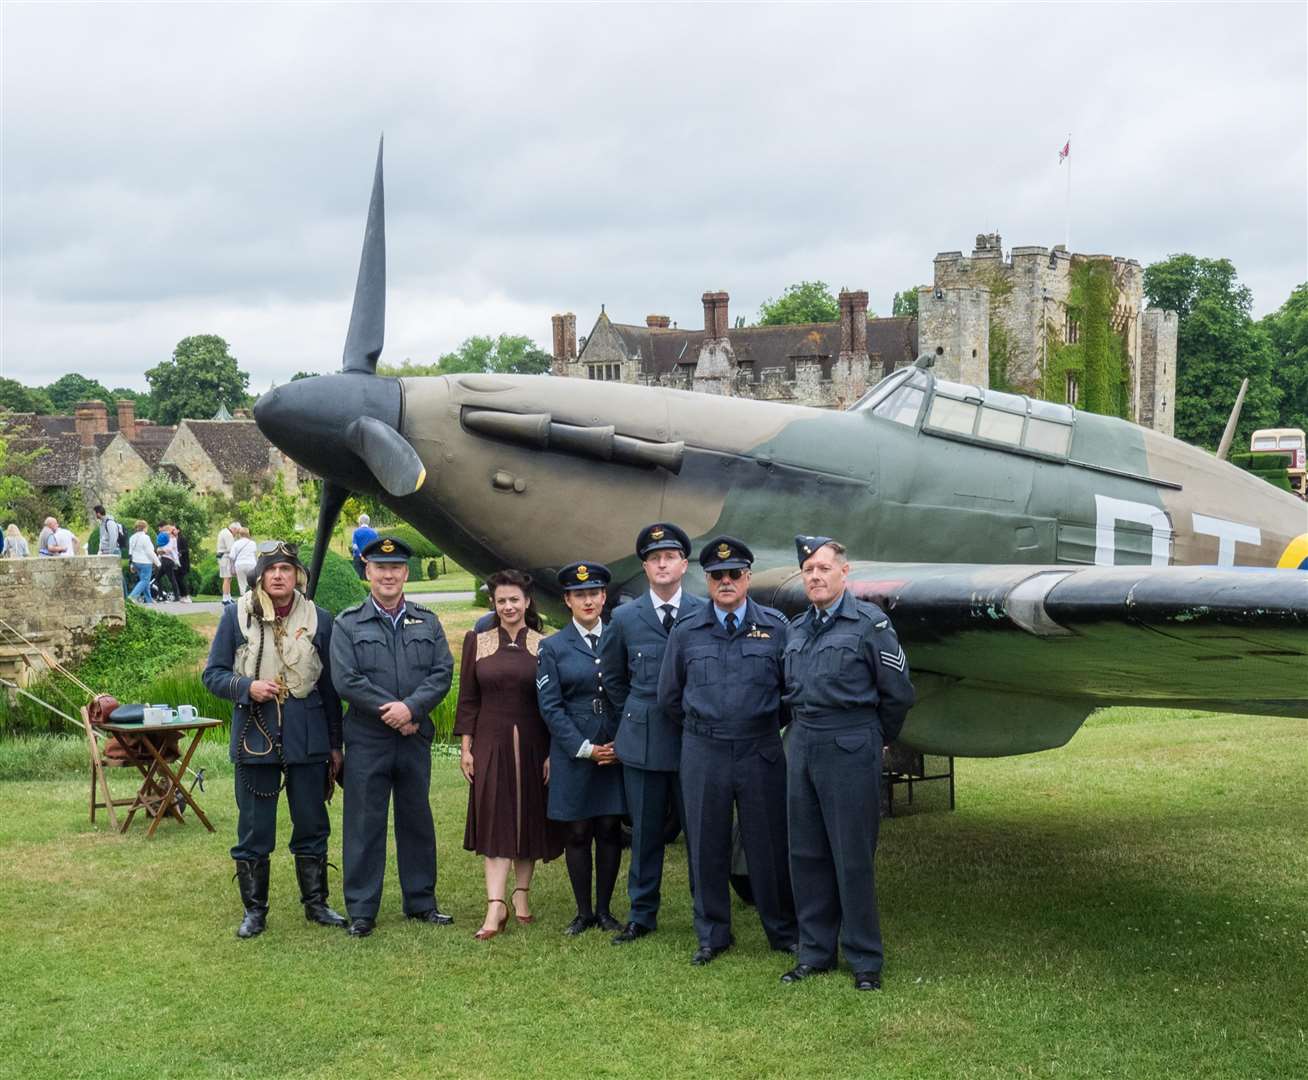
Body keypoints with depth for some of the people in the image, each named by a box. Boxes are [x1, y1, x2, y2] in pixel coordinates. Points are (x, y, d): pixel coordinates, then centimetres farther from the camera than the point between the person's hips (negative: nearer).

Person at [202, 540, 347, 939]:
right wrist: (247, 687, -17)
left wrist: (335, 744, 7)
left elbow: (330, 686, 8)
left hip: (308, 738, 1)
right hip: (255, 737, -1)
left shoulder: (320, 620, 4)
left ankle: (316, 904, 24)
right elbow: (213, 674, 3)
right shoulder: (236, 616, 0)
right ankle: (254, 911, 18)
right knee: (254, 831, 6)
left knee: (312, 827, 10)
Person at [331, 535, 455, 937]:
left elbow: (443, 673, 0)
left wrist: (411, 707, -16)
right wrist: (391, 714, -12)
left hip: (415, 737, 3)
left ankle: (421, 902, 23)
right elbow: (346, 680, -9)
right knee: (364, 824, 1)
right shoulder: (347, 624, 0)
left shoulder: (427, 623, 9)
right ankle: (361, 910, 10)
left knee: (417, 820, 11)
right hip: (366, 741, -3)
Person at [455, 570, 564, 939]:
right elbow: (468, 699, 5)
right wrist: (466, 747, 0)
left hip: (532, 746, 0)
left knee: (530, 819, 8)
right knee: (495, 822, -4)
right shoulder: (476, 642, 4)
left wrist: (553, 753, -2)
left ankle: (522, 893, 23)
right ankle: (496, 906, -6)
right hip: (491, 744, 0)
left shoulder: (544, 646, 1)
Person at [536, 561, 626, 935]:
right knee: (576, 833, 4)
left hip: (617, 750, 1)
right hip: (572, 752, -1)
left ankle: (604, 909, 16)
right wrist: (584, 748, -9)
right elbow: (550, 706, -2)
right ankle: (583, 912, 15)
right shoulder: (552, 647, 2)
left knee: (610, 830, 5)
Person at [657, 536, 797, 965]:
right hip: (703, 754, 1)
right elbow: (669, 696, 13)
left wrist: (766, 724, 10)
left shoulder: (776, 627, 0)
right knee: (706, 845, 7)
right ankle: (712, 935, 19)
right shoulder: (685, 632, 4)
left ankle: (783, 932, 19)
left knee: (769, 845, 4)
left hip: (761, 753, -1)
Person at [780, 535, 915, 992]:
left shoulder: (869, 622, -6)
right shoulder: (797, 629, 12)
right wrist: (805, 730, 16)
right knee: (806, 854, 10)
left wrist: (875, 737, 8)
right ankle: (815, 951, 20)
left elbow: (898, 692, -3)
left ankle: (865, 960, 9)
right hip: (802, 747, 6)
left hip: (850, 749, -6)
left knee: (853, 857, -1)